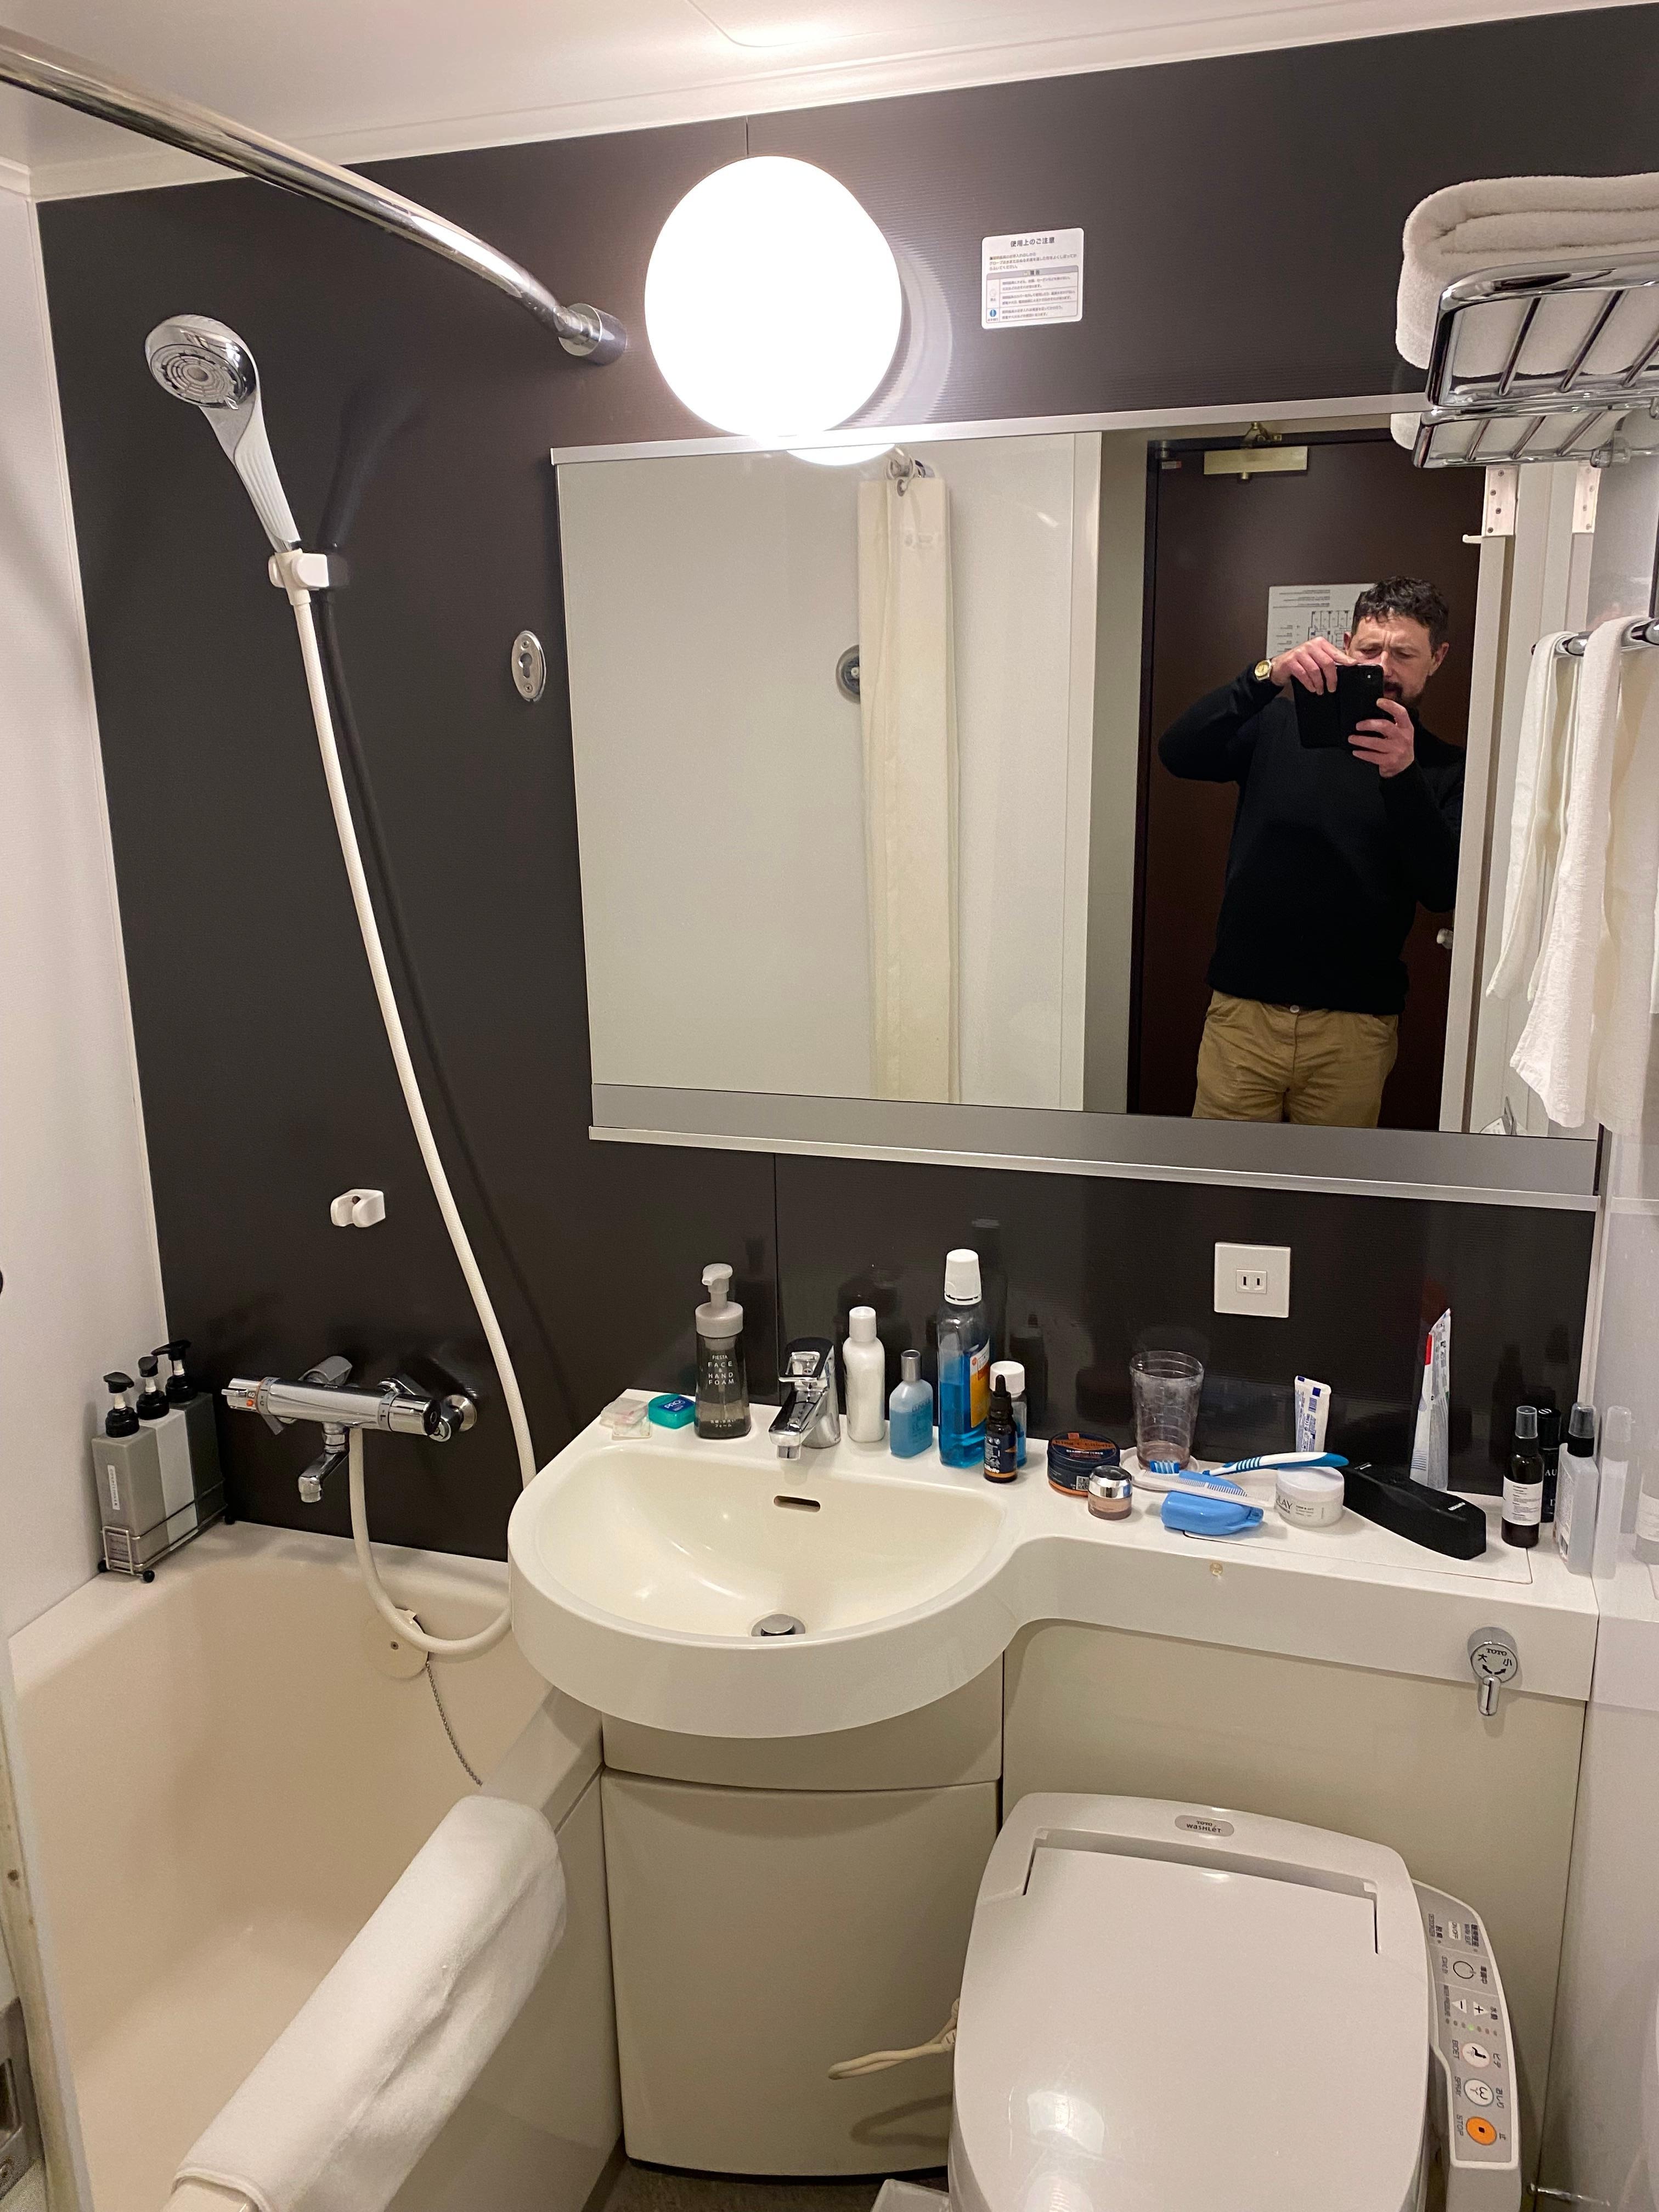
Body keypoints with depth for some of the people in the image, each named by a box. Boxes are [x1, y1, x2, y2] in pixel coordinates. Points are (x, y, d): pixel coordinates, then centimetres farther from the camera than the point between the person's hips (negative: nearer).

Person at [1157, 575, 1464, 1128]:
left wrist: (1403, 774, -21)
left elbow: (1444, 891, -7)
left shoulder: (1444, 769, 7)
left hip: (1354, 1029, 0)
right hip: (1244, 1012, 0)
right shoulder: (1279, 726, 8)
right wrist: (1267, 676, -22)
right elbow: (1178, 753, -9)